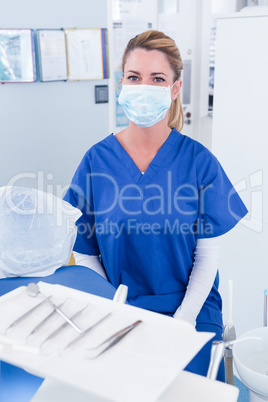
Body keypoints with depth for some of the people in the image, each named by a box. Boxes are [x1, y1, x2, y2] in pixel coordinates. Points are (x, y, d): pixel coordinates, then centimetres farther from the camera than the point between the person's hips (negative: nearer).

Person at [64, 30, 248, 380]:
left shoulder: (199, 161, -5)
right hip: (117, 310, 1)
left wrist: (183, 319, -11)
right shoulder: (96, 161, -3)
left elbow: (208, 253, -2)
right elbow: (84, 253, 1)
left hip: (190, 308, 0)